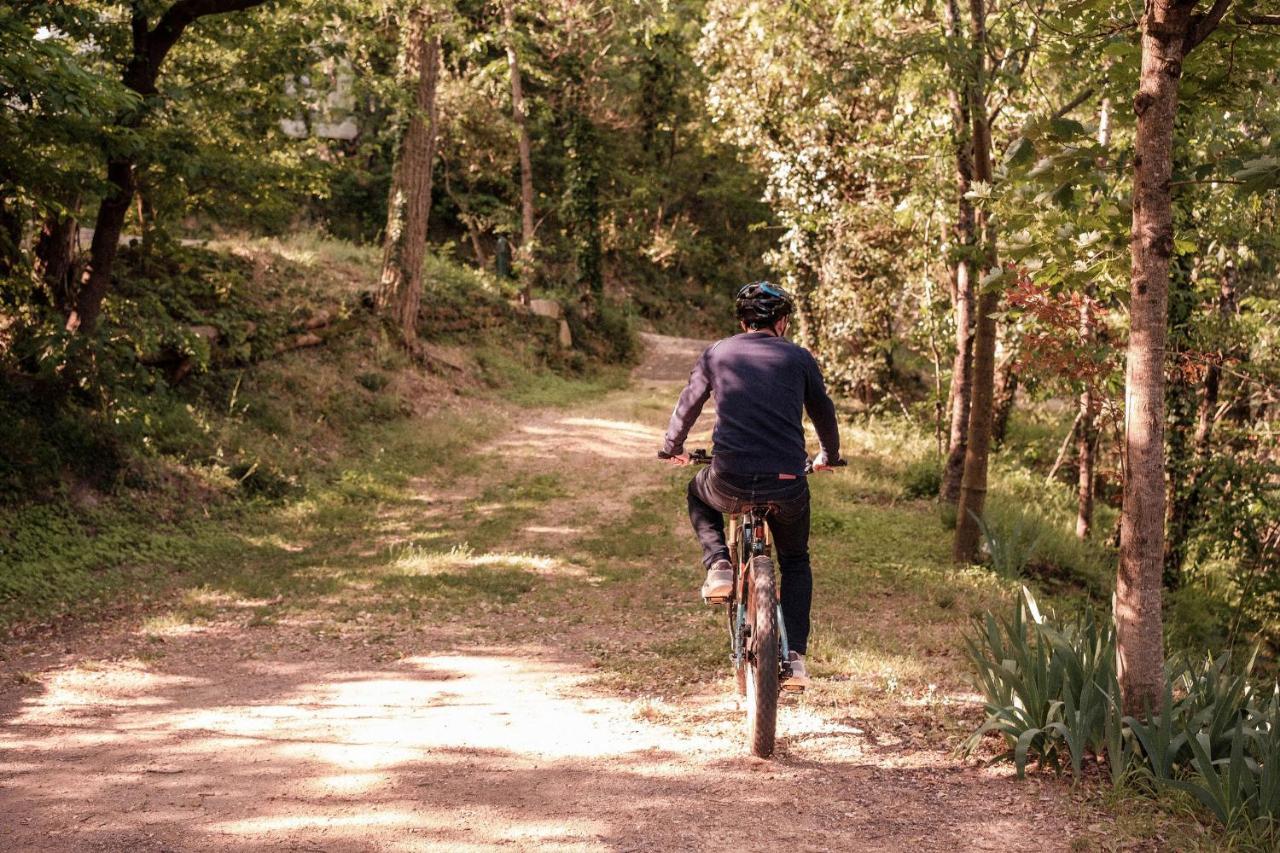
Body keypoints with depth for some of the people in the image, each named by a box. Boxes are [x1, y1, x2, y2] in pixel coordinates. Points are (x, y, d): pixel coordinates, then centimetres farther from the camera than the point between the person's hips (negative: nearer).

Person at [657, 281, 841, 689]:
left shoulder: (716, 353, 11)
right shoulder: (799, 358, 10)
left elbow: (687, 406, 23)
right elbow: (824, 412, 22)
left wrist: (672, 449, 42)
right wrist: (828, 456, 42)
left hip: (730, 482, 0)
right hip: (787, 486, 1)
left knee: (699, 494, 36)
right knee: (795, 562, 26)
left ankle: (718, 566, 12)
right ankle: (795, 657, 16)